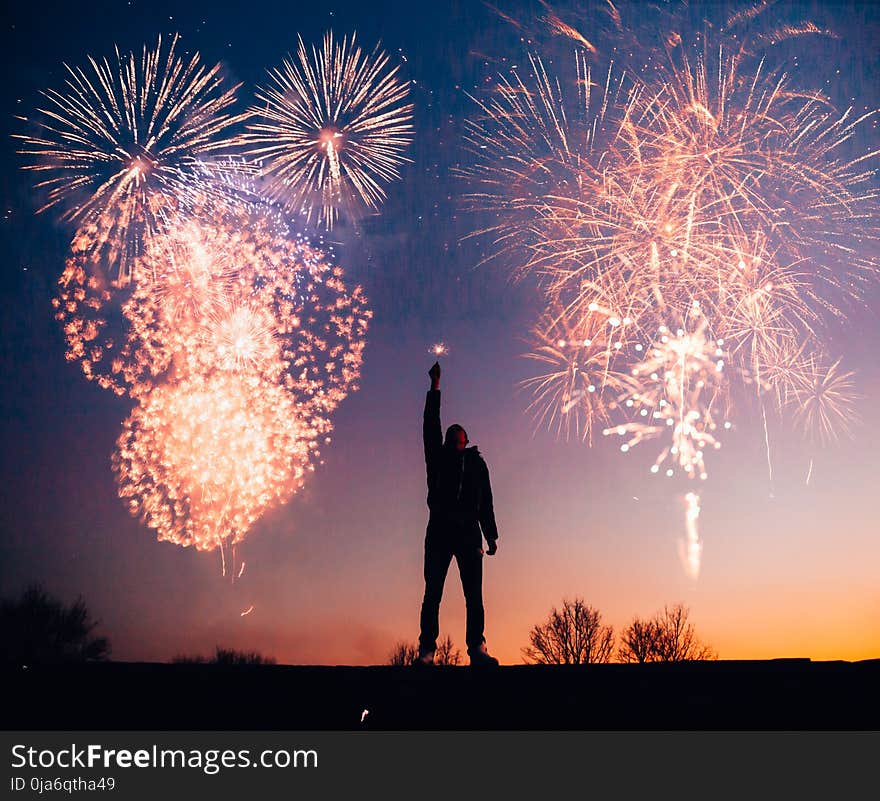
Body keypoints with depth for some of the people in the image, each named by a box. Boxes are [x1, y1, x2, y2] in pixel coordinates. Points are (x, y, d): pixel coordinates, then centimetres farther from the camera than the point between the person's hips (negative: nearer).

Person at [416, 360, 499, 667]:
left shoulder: (476, 463, 21)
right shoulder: (438, 457, 18)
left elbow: (486, 502, 17)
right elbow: (431, 426, 9)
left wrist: (491, 536, 9)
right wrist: (435, 387, 7)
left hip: (469, 532, 1)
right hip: (439, 531, -1)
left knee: (474, 594, -6)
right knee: (432, 593, -7)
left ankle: (477, 648, -10)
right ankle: (426, 650, -10)